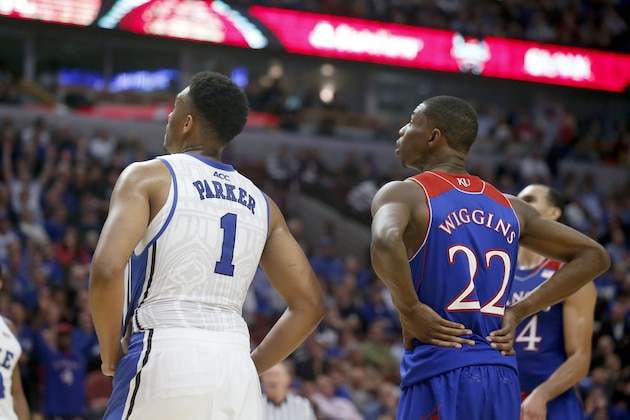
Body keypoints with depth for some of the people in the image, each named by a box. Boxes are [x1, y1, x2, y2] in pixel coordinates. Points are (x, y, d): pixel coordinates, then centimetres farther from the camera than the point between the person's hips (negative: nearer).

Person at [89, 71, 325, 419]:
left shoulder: (148, 177, 2)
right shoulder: (260, 204, 17)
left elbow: (106, 270, -13)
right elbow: (309, 304, 14)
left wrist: (111, 355, -1)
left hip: (163, 362, -5)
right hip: (237, 372, 5)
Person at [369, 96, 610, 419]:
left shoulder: (404, 194, -3)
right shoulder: (509, 207, 16)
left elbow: (386, 241, -27)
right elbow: (593, 256, 20)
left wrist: (409, 311, -12)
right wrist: (517, 312, 14)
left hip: (439, 378, -6)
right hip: (503, 382, 6)